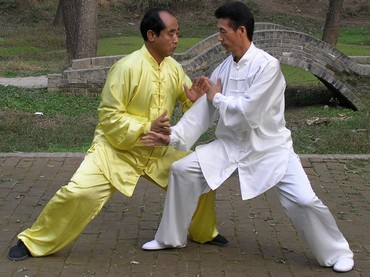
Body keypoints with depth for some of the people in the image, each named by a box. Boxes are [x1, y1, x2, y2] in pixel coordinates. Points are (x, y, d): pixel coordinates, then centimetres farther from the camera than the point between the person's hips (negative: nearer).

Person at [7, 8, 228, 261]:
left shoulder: (173, 67, -2)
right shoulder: (128, 67, -23)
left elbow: (192, 100, 9)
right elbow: (109, 116, -20)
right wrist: (147, 128, -29)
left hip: (158, 150, 7)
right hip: (117, 148, -6)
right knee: (79, 192, -21)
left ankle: (204, 232, 29)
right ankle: (33, 242, -1)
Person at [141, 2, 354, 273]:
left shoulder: (267, 65, -22)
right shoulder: (224, 68, 0)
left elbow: (246, 113, -28)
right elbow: (204, 112, 0)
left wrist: (216, 97, -12)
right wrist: (174, 136, -11)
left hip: (269, 146, -6)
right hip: (232, 144, 6)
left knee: (303, 200, -17)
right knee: (183, 170, -4)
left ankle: (336, 252, 10)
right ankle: (171, 238, 15)